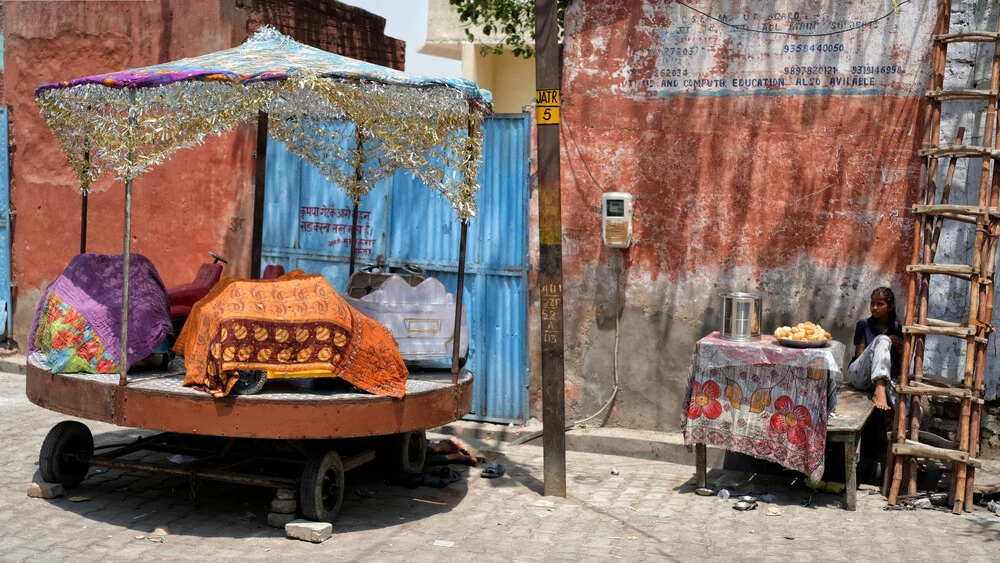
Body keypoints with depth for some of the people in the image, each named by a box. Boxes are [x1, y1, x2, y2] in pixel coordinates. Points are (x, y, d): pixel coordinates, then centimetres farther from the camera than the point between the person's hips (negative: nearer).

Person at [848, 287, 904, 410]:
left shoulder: (896, 328, 11)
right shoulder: (864, 325, 5)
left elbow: (899, 364, 13)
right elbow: (860, 355, 0)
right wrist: (886, 342, -8)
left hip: (883, 379, 2)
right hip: (860, 377, -2)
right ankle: (879, 391, -49)